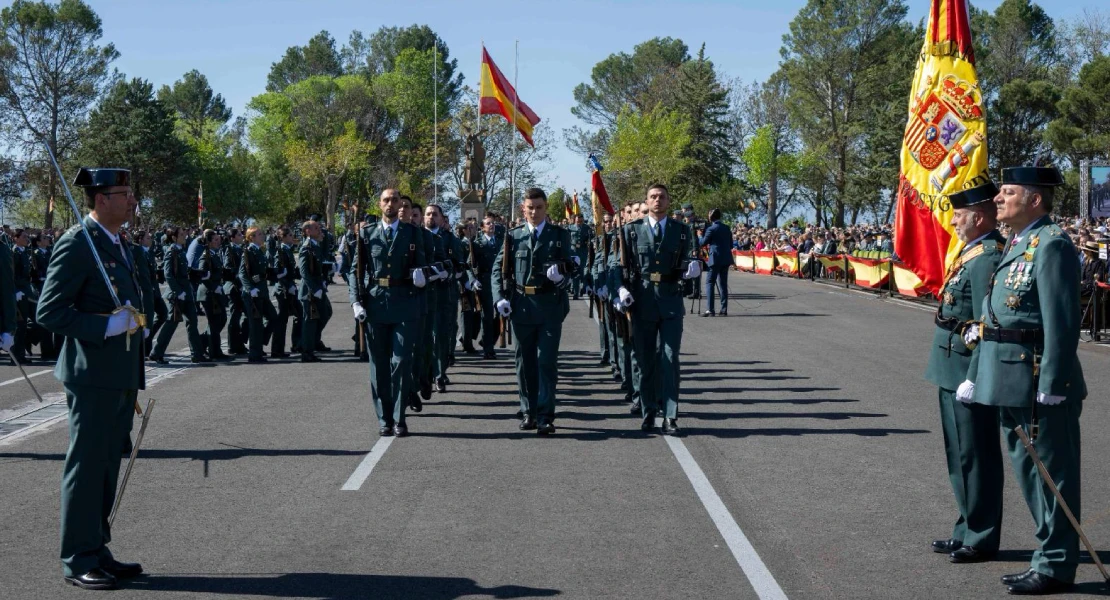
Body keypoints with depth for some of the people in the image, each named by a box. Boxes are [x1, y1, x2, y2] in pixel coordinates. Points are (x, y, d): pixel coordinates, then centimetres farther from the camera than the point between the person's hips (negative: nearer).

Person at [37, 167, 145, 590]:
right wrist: (108, 326, -23)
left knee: (107, 466, 15)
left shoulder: (117, 244, 15)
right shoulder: (77, 243, -13)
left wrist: (136, 325, 15)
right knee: (86, 467, -2)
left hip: (123, 376, 9)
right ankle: (78, 561, 7)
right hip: (94, 376, -9)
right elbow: (49, 311, -18)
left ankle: (97, 551, 24)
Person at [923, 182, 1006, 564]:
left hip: (968, 370, -10)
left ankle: (981, 539, 10)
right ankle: (968, 529, 28)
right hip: (953, 370, 10)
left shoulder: (987, 257, -18)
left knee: (975, 455, 0)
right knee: (960, 453, 17)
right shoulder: (972, 252, 12)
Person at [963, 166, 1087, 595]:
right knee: (1029, 471, 16)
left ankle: (1056, 566, 11)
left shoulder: (1052, 245, -14)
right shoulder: (1016, 245, 16)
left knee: (1051, 472, 1)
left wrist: (1051, 386, -22)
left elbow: (1062, 322, -20)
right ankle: (1050, 556, 27)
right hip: (1012, 382, 10)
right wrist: (975, 375, 17)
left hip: (1039, 382, -10)